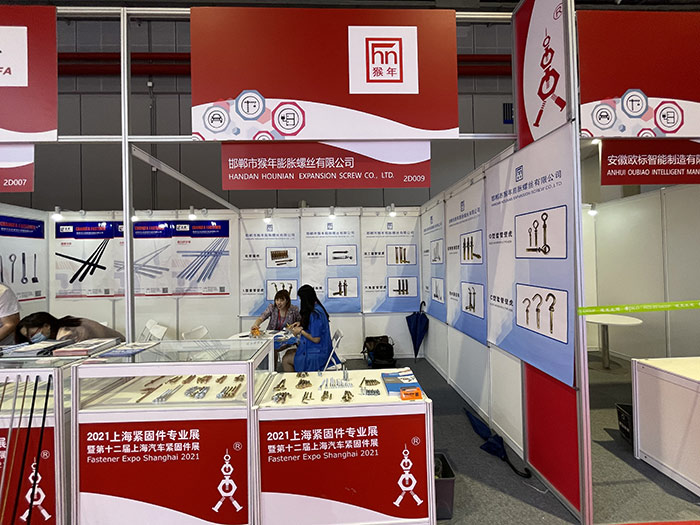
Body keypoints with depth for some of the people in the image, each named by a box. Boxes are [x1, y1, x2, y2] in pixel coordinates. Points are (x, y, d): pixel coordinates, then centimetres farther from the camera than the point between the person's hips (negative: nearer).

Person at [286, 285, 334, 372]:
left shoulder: (315, 313, -25)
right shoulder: (317, 307, 4)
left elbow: (316, 339, -24)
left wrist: (301, 331, -12)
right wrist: (300, 324, 8)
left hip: (317, 354, -10)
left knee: (285, 360, -2)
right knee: (288, 353, 16)